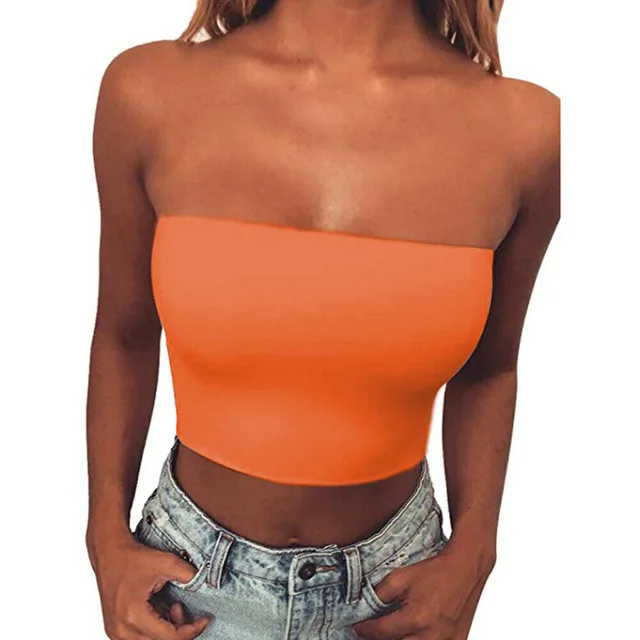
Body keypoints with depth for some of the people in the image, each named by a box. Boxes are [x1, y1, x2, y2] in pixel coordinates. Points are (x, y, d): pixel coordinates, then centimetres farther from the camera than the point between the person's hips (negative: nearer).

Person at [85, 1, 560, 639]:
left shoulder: (526, 129, -15)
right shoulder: (148, 93, -16)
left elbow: (486, 371, -1)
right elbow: (124, 338, -2)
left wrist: (471, 558, -8)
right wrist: (107, 541, -6)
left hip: (395, 578, 1)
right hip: (194, 567, 0)